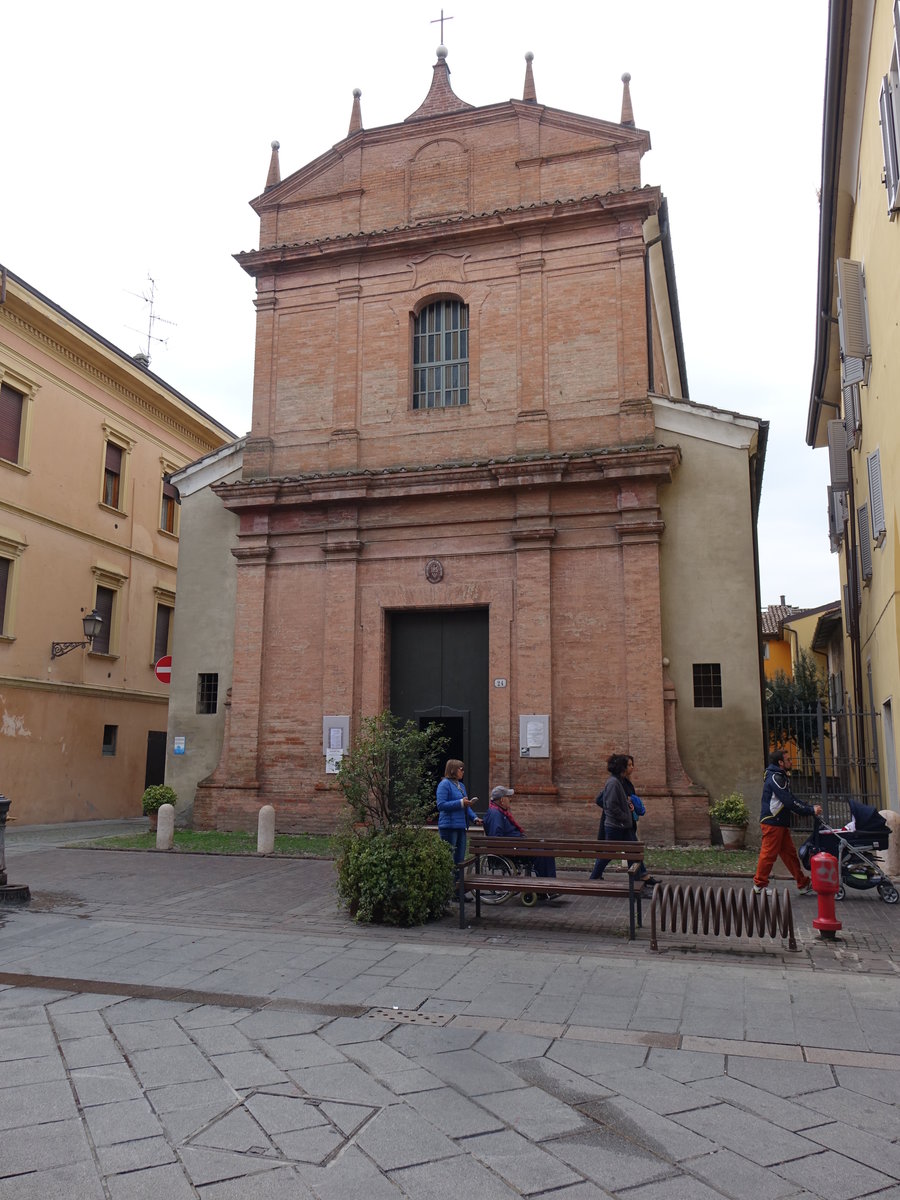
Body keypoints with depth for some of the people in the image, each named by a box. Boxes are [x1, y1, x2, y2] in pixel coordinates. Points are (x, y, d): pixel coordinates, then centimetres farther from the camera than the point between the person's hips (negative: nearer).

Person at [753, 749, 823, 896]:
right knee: (769, 853, -4)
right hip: (772, 822, -10)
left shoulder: (780, 777, 19)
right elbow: (789, 802, -20)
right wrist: (811, 810, -14)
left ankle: (804, 885, 15)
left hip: (781, 823, 10)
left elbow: (792, 800, 18)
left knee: (790, 853, 11)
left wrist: (811, 807, 7)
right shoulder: (775, 778, -16)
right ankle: (759, 885, 5)